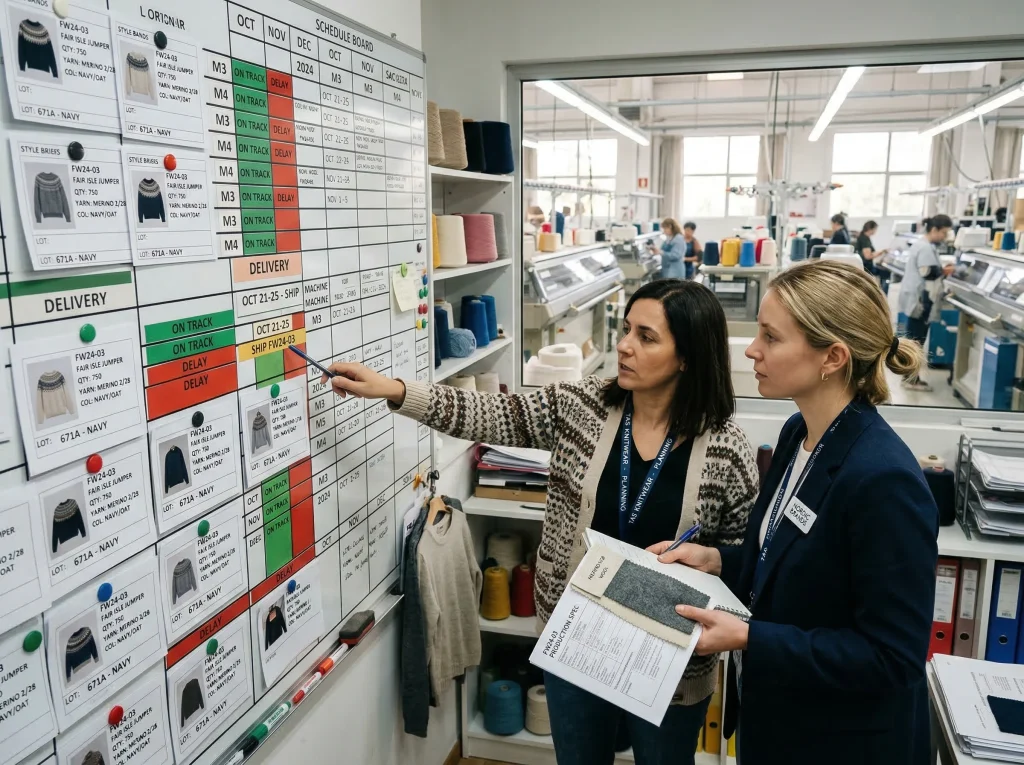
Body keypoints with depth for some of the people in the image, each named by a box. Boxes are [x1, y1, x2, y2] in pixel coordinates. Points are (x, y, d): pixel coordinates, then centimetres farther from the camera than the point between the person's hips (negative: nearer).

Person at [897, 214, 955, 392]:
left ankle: (909, 374, 21)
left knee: (913, 338, 14)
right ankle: (912, 379, -2)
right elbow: (928, 273, -23)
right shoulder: (926, 248, -18)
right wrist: (944, 271, -6)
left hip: (915, 298, 11)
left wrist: (941, 269, 6)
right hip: (920, 300, -11)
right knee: (917, 339, -6)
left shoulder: (922, 244, 16)